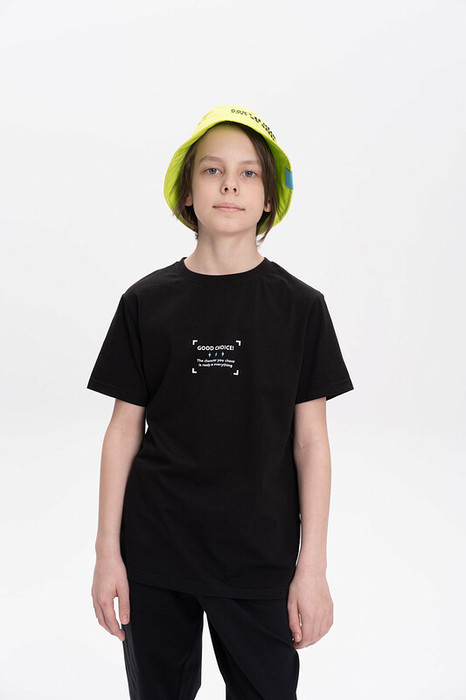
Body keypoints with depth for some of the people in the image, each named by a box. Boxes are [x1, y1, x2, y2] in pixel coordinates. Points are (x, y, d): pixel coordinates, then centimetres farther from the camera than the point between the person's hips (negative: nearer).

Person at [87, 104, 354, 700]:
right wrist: (107, 551, 0)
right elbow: (124, 429, 2)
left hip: (261, 559, -1)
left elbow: (310, 441, -2)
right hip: (154, 557, 1)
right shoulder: (146, 302, -1)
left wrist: (312, 566, -4)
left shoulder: (300, 306, -3)